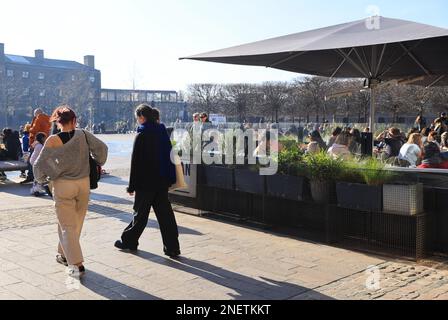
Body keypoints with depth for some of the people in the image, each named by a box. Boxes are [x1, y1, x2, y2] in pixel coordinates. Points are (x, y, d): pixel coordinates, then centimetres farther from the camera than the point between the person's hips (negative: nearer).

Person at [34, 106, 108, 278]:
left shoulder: (53, 141, -10)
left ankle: (77, 264, -5)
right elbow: (101, 147, -10)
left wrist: (42, 178, 11)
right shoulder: (83, 135, -5)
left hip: (62, 185, -3)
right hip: (84, 183, 3)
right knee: (75, 224, 19)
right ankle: (65, 255, 35)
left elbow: (39, 165, -8)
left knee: (67, 226, 3)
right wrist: (98, 164, 7)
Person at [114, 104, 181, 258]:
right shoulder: (163, 133, 6)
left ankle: (129, 241, 25)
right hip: (162, 182, 6)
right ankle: (172, 247, 6)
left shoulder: (141, 136, -13)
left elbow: (135, 163, -12)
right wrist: (169, 179, 16)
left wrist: (131, 186, -7)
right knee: (165, 214, 6)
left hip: (145, 183, -6)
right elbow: (169, 157, 11)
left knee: (141, 213, 7)